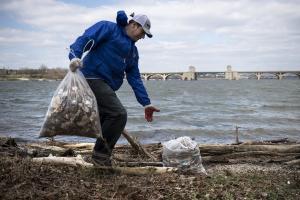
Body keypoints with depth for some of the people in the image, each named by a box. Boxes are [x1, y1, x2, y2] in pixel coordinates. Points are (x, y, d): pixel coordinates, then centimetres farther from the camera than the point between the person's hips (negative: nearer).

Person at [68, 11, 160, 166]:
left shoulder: (133, 51, 23)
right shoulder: (108, 28, 0)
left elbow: (135, 78, 21)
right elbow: (85, 39, -13)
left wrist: (146, 103, 15)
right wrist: (75, 56, -33)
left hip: (106, 86, 9)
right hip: (93, 78, -9)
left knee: (108, 121, 10)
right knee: (119, 114, -19)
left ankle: (102, 159, 23)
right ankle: (100, 154, -7)